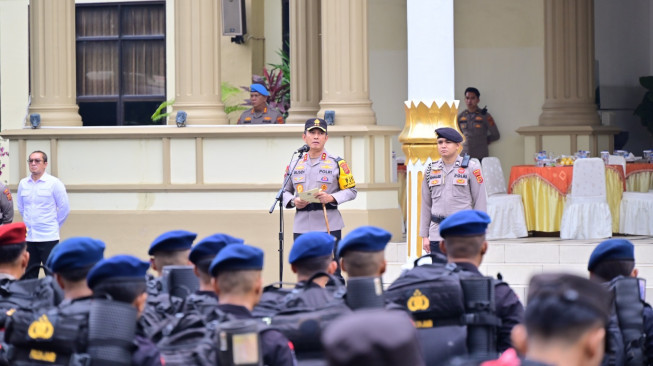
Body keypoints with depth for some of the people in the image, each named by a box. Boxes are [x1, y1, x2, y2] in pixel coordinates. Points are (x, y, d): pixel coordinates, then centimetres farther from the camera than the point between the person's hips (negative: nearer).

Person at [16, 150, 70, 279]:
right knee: (29, 277, 8)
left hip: (48, 238, -4)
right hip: (29, 237, 4)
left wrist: (54, 225, 4)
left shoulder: (54, 183, -6)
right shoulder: (23, 184, 6)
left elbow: (64, 208, -2)